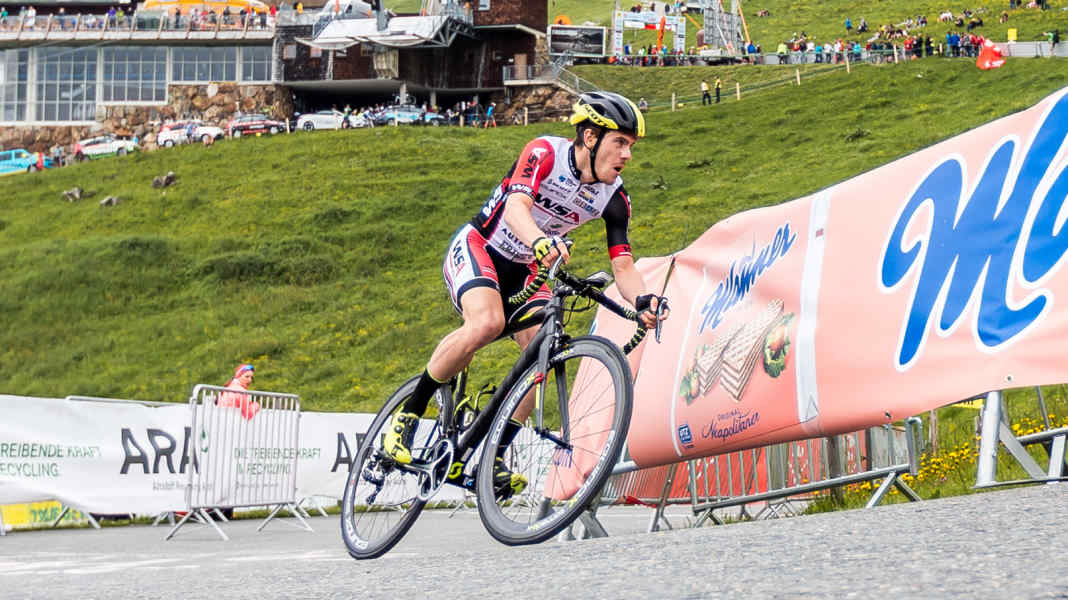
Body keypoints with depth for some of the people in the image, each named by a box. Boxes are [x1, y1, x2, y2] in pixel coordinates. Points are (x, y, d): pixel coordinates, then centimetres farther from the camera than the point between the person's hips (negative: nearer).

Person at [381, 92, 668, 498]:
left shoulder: (613, 198, -8)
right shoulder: (545, 153, -22)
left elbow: (623, 267, -12)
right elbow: (516, 207, -39)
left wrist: (642, 300, -35)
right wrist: (541, 242, -61)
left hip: (524, 271, 6)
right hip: (477, 248, -6)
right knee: (488, 322, -34)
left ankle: (493, 456, -11)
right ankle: (408, 414, -18)